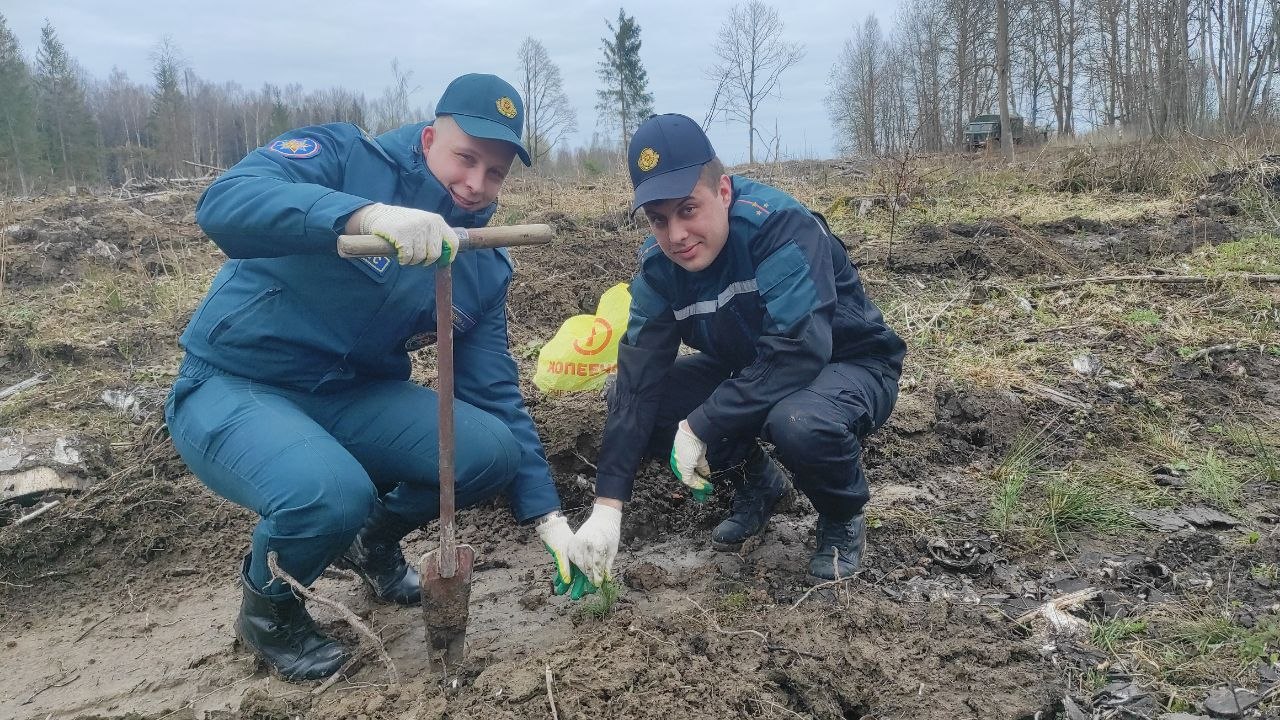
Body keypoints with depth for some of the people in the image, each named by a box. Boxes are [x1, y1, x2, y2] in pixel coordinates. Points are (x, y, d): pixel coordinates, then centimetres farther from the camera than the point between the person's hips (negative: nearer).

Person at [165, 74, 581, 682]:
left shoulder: (484, 268, 1)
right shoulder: (344, 157, -14)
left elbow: (496, 397, 2)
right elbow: (223, 204, -31)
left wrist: (549, 516, -5)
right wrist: (367, 214, -46)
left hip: (352, 399, 5)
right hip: (233, 387, -5)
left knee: (492, 452, -16)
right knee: (332, 494, -35)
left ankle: (375, 538, 17)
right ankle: (266, 604, 3)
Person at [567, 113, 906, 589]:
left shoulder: (781, 226, -31)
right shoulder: (659, 266, -13)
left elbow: (799, 354, -39)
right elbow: (639, 378, -16)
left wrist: (701, 425, -34)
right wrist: (607, 506, -22)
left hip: (850, 365, -6)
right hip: (747, 367, 6)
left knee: (798, 422, -40)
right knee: (632, 398, -11)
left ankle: (843, 518, -4)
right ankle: (756, 484, 11)